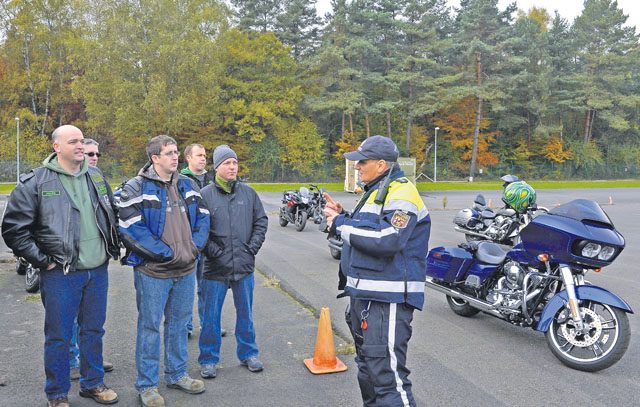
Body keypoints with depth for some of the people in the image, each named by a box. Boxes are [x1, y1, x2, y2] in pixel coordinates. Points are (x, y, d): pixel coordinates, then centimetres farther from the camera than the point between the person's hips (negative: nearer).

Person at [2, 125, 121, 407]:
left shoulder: (96, 176, 8)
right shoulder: (36, 182, -8)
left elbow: (112, 214, 21)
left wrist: (113, 248, 14)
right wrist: (42, 260, -10)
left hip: (98, 271, 5)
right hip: (60, 274, -4)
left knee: (93, 330, 17)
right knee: (59, 336, 8)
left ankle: (93, 383, 35)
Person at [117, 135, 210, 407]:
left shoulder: (188, 185, 8)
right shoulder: (136, 189, -10)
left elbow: (203, 217, 12)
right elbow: (131, 229, -17)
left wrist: (194, 247, -4)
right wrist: (168, 253, -17)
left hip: (186, 270, 6)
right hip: (153, 271, -5)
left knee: (178, 323, 18)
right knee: (150, 327, 6)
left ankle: (176, 374, 35)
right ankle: (146, 385, 21)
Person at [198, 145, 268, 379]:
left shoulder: (248, 192, 4)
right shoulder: (205, 194, -6)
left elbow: (261, 221, 9)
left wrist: (253, 247, -1)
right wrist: (212, 250, -12)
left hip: (244, 266, 3)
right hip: (215, 268, -3)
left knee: (245, 313, 16)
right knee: (211, 316, 8)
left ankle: (248, 354, 32)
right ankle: (208, 359, 24)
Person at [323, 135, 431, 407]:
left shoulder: (401, 194, -14)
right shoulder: (375, 192, 18)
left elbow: (385, 240, -28)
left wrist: (341, 223, -17)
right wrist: (341, 217, 8)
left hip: (387, 301, -11)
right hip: (363, 294, 11)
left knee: (387, 375, -13)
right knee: (367, 368, 23)